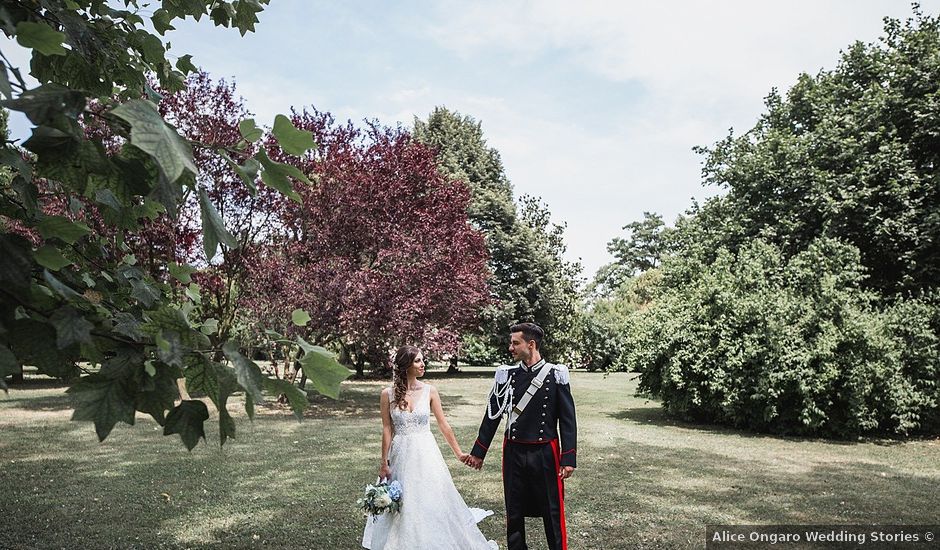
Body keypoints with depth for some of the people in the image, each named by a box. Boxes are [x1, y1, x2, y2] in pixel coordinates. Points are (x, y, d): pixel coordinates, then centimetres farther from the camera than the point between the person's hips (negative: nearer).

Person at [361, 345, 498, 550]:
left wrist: (458, 452, 5)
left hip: (426, 454, 1)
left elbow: (443, 425, 3)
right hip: (401, 455, 0)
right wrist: (384, 462, 0)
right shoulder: (388, 394, -5)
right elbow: (387, 429, -1)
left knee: (433, 502, 5)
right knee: (402, 506, 7)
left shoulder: (429, 391, -3)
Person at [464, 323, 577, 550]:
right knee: (514, 513, 14)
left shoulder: (556, 375, -7)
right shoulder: (507, 375, 0)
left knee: (552, 512, 8)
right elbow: (492, 415, 6)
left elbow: (568, 419, -6)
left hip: (545, 453, -2)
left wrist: (568, 459, -11)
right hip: (513, 453, 3)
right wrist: (478, 452, 9)